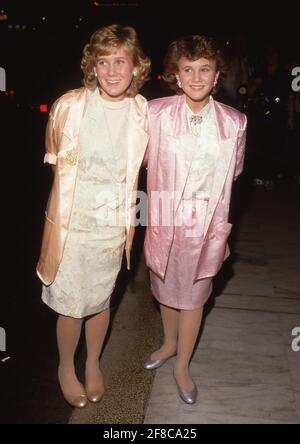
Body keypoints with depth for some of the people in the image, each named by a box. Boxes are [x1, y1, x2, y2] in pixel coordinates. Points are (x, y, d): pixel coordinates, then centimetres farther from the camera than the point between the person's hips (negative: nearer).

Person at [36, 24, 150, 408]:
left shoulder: (143, 112, -7)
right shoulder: (69, 105, -14)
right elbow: (54, 157, 4)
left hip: (113, 226, 2)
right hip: (72, 222, -2)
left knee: (100, 301, 18)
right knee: (71, 306, 10)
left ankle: (93, 364, 45)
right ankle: (66, 367, 39)